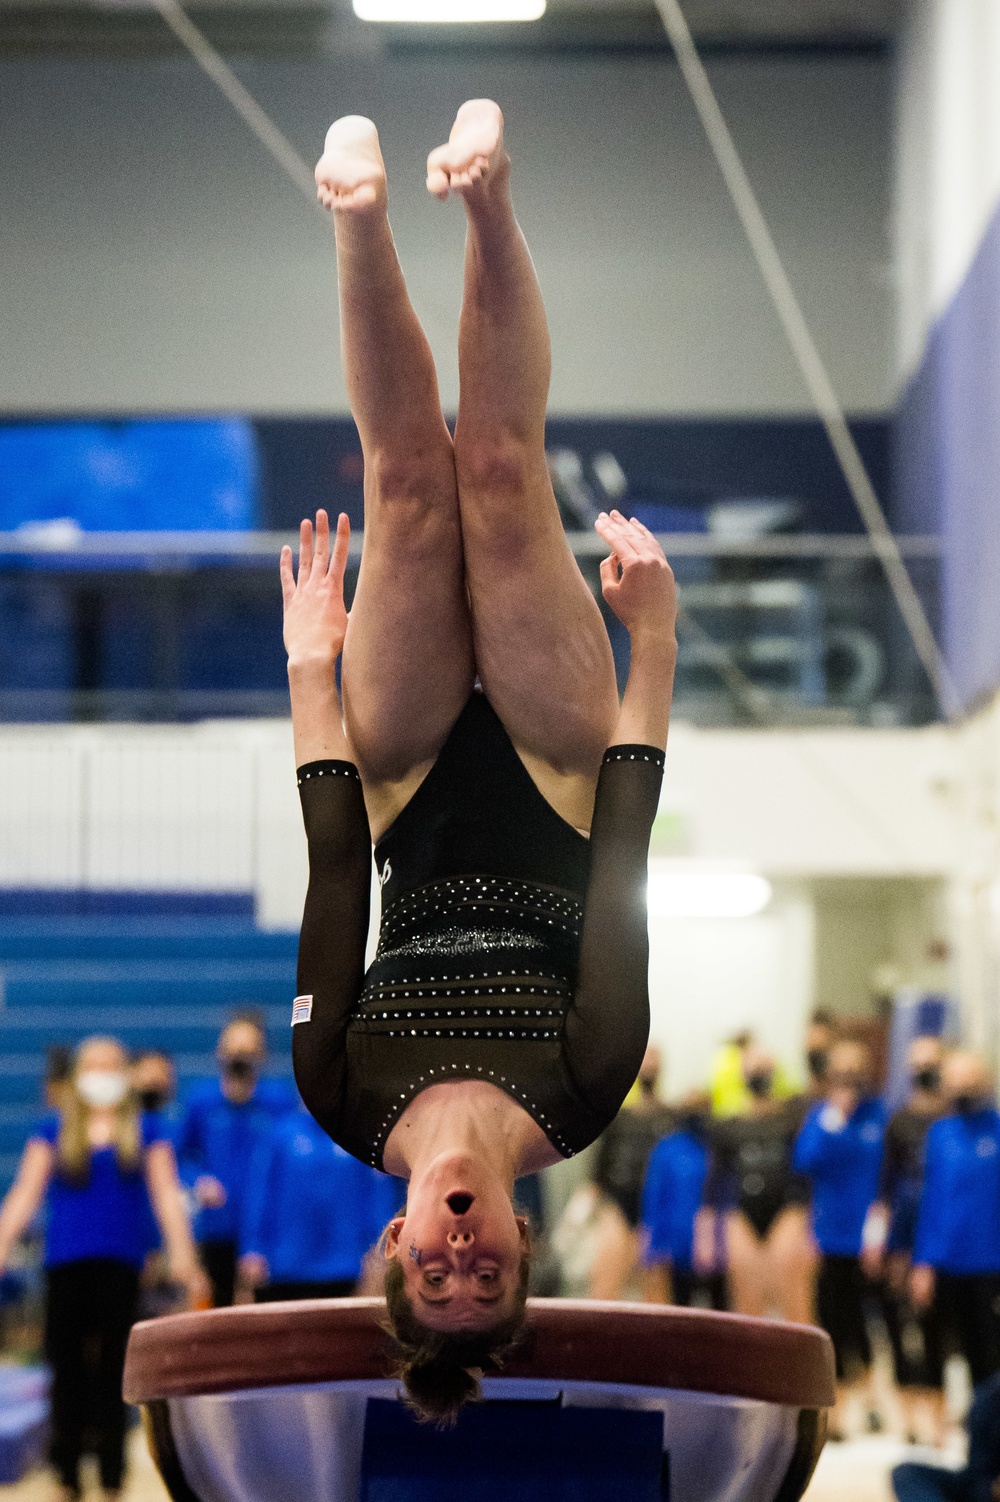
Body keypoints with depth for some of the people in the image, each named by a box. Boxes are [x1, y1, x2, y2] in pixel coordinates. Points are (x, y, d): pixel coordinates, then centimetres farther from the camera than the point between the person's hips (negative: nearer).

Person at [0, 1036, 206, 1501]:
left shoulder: (145, 1132, 12)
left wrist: (182, 1254, -2)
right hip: (66, 1262, 1)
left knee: (112, 1364, -4)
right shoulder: (54, 1132, 12)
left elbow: (167, 1195, 8)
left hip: (120, 1261, -1)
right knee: (67, 1363, -5)